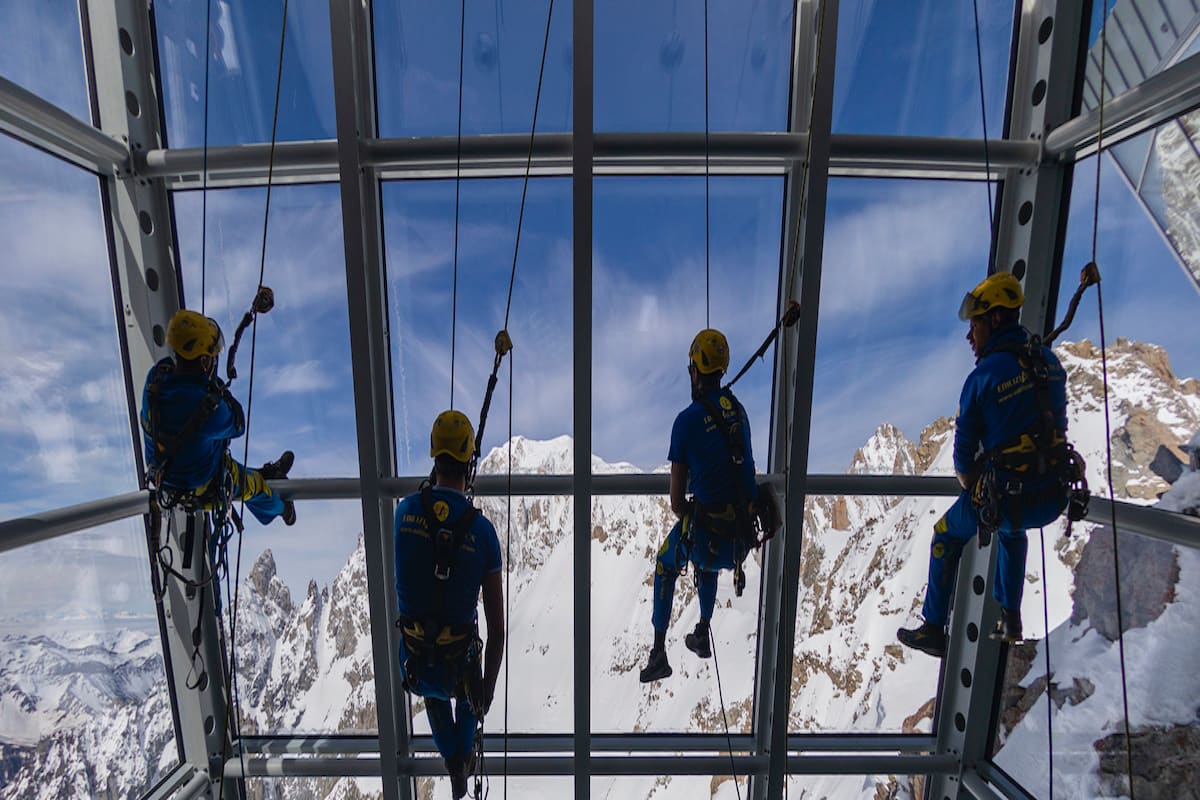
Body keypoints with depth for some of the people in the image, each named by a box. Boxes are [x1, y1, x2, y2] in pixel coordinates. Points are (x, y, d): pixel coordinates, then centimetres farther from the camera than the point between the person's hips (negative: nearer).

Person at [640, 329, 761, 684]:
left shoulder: (687, 420, -15)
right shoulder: (739, 410, 3)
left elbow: (676, 500, -11)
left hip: (708, 530, -5)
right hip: (744, 534, 6)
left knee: (665, 566, 26)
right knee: (705, 564, 38)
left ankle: (659, 653, 30)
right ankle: (702, 635, 49)